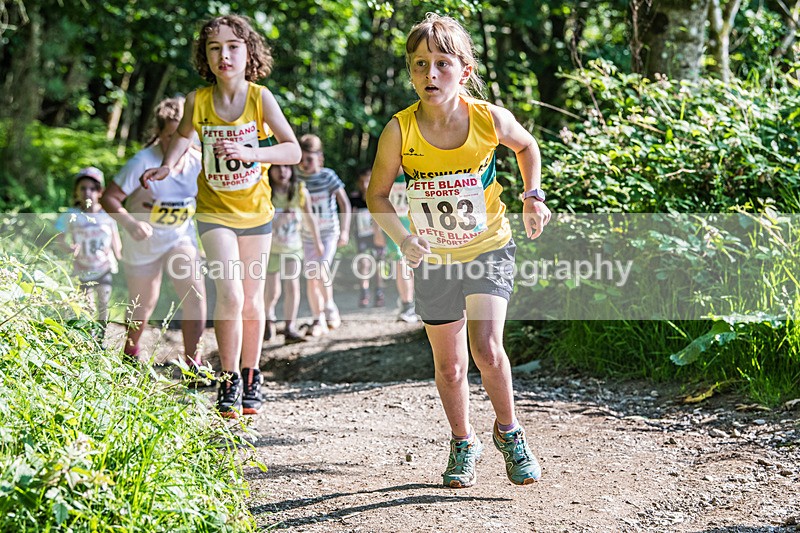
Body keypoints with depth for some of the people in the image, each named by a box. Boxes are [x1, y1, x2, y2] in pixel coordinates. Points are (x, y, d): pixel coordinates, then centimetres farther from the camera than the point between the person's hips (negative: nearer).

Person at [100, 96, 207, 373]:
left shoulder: (197, 161, -13)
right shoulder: (143, 163, -26)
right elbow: (109, 198, -25)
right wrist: (130, 223, -41)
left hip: (181, 237, 3)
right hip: (143, 240, -3)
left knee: (195, 296, -15)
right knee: (144, 305, 10)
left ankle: (192, 364, -5)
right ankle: (130, 355, 39)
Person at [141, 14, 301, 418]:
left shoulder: (260, 97, -12)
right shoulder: (197, 101, -8)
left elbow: (293, 150, -15)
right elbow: (184, 134, 14)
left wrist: (249, 152, -29)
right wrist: (168, 165, -4)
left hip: (255, 212, 1)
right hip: (215, 212, -1)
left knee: (252, 300, 9)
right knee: (230, 295, -15)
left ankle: (251, 377, 27)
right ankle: (229, 381, 0)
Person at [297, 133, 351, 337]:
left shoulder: (328, 177, -9)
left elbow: (344, 204, -6)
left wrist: (344, 231, -13)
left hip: (329, 233, -3)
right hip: (308, 235, 3)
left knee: (321, 270, -21)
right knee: (311, 278, 3)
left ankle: (329, 307, 2)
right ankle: (318, 320, 13)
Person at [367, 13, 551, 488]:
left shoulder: (490, 120, -17)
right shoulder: (400, 131, -18)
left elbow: (527, 147, 7)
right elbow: (377, 195, -5)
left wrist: (534, 195, -6)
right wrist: (403, 238, -20)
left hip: (489, 248, -1)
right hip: (434, 259, 2)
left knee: (486, 347, -19)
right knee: (449, 366, 11)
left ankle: (509, 432, 7)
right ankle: (464, 444, 36)